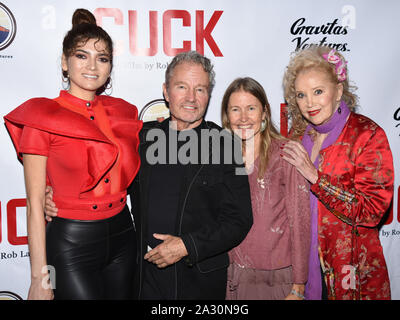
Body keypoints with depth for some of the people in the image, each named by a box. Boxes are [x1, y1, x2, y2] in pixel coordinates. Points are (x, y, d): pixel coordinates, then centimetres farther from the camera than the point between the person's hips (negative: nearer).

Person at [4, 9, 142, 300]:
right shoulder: (42, 117, -9)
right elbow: (35, 204, -10)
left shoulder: (123, 112, 4)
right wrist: (39, 278, -10)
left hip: (122, 235, 5)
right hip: (70, 243, -4)